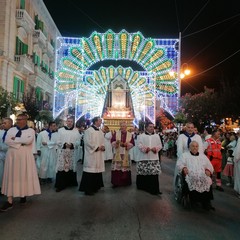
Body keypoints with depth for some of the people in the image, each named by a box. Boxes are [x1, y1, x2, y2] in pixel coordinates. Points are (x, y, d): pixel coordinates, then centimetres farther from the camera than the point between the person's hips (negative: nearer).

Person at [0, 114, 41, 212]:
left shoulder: (31, 130, 2)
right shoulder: (11, 130, 9)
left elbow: (28, 140, -16)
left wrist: (15, 139, -8)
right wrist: (21, 142, -13)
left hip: (25, 156, -2)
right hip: (12, 155, 2)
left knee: (25, 175, 4)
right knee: (11, 176, 1)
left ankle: (24, 195, 20)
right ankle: (10, 201, 4)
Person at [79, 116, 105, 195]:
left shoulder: (101, 132, 15)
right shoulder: (89, 130, -10)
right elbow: (88, 142, -17)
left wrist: (103, 147, -3)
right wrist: (97, 147, -16)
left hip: (99, 154, 8)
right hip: (91, 154, -8)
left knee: (97, 170, 11)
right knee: (90, 171, -5)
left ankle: (95, 186, 24)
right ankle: (88, 189, 4)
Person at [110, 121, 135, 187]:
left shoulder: (130, 135, 5)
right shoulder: (116, 133, 5)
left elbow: (132, 143, 1)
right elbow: (112, 141, 0)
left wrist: (127, 144, -18)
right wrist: (116, 142, -21)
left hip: (126, 154, 1)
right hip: (117, 153, 0)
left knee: (125, 168, 6)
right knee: (116, 168, -1)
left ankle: (125, 182, 19)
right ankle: (116, 182, 7)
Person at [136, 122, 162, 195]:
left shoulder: (157, 136, 13)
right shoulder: (141, 136, 4)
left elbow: (160, 145, 8)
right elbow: (139, 145, -5)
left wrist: (156, 148, -12)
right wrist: (145, 148, -22)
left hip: (154, 158, 2)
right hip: (144, 158, -1)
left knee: (154, 173, -5)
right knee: (143, 173, 4)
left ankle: (154, 189, 0)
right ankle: (142, 186, 24)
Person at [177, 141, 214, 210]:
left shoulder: (203, 156, 28)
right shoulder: (185, 155, 19)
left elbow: (209, 166, 21)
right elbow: (179, 164, 7)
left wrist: (208, 170, -2)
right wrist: (183, 168, -14)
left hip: (203, 176, 2)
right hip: (190, 175, -2)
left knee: (208, 181, -28)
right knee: (189, 180, -34)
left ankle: (206, 202, -18)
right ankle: (192, 201, -21)